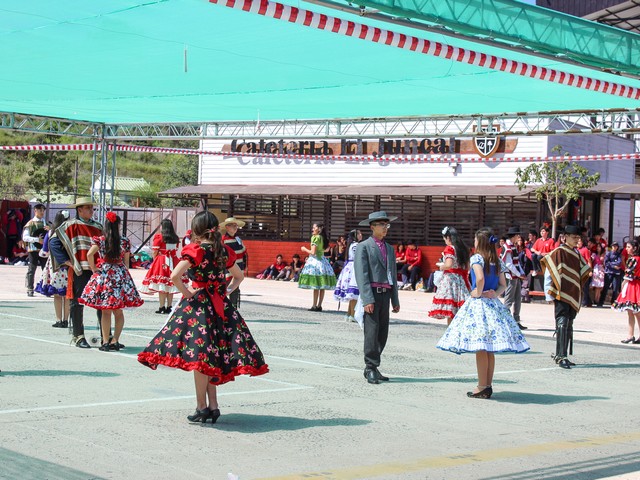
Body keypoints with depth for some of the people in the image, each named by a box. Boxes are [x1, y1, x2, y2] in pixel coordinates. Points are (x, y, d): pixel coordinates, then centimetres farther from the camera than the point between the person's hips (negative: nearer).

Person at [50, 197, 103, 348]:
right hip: (79, 271, -4)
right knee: (77, 303, 0)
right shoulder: (71, 225, 0)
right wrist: (67, 261, -8)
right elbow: (54, 242, -4)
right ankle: (78, 336, 9)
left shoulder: (98, 227, 14)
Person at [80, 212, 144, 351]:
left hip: (104, 273, -1)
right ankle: (115, 341, 4)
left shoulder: (100, 240, -4)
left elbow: (89, 254, -17)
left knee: (106, 312, 2)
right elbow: (126, 261, 7)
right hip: (120, 275, 1)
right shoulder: (124, 241, 0)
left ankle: (105, 342, 2)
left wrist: (93, 268, -4)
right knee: (118, 311, 9)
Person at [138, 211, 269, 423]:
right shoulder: (224, 251, 8)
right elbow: (239, 276, 20)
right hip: (220, 304, 6)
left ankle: (202, 407, 0)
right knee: (212, 357, 11)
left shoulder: (195, 250, -10)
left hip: (198, 303, -6)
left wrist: (185, 292, -9)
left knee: (200, 356, -2)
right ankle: (213, 406, 12)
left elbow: (175, 275, -22)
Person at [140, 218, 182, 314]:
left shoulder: (158, 237, -8)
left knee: (161, 287, -4)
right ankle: (169, 307, 11)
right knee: (170, 286, 9)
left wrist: (155, 261, 7)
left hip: (161, 262, -5)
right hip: (173, 262, 5)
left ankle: (162, 307, -7)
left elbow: (155, 253, -7)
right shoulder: (175, 238, 6)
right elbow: (175, 251, 8)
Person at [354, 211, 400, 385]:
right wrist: (367, 299, -18)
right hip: (371, 293, -6)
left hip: (385, 294, 6)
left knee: (383, 333, 7)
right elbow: (361, 275, -9)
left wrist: (395, 300, 15)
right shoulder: (363, 247, -2)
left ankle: (372, 367, 15)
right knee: (372, 332, -9)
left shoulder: (389, 248, 19)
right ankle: (371, 369, -4)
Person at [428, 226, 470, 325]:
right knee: (459, 312, 8)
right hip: (461, 280, 7)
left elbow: (449, 265, -23)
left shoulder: (449, 248, -9)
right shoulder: (463, 249, 11)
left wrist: (441, 267, -4)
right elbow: (467, 267, 12)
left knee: (449, 311, -4)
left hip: (449, 279, -7)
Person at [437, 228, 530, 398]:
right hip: (493, 304, 7)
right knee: (489, 350, 10)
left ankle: (482, 387, -4)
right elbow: (503, 285, 13)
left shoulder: (476, 258, -9)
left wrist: (478, 293, -11)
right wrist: (494, 293, 0)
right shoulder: (497, 261, 11)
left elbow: (480, 278, -25)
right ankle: (488, 385, 14)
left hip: (478, 302, -7)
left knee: (480, 348, -5)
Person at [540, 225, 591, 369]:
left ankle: (559, 355, 18)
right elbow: (549, 272, -8)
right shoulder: (558, 252, -6)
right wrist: (549, 293, -12)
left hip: (573, 296, 8)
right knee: (562, 324, -14)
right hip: (561, 295, -8)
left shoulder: (576, 254, 15)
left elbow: (582, 273, 25)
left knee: (568, 326, 10)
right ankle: (562, 357, -16)